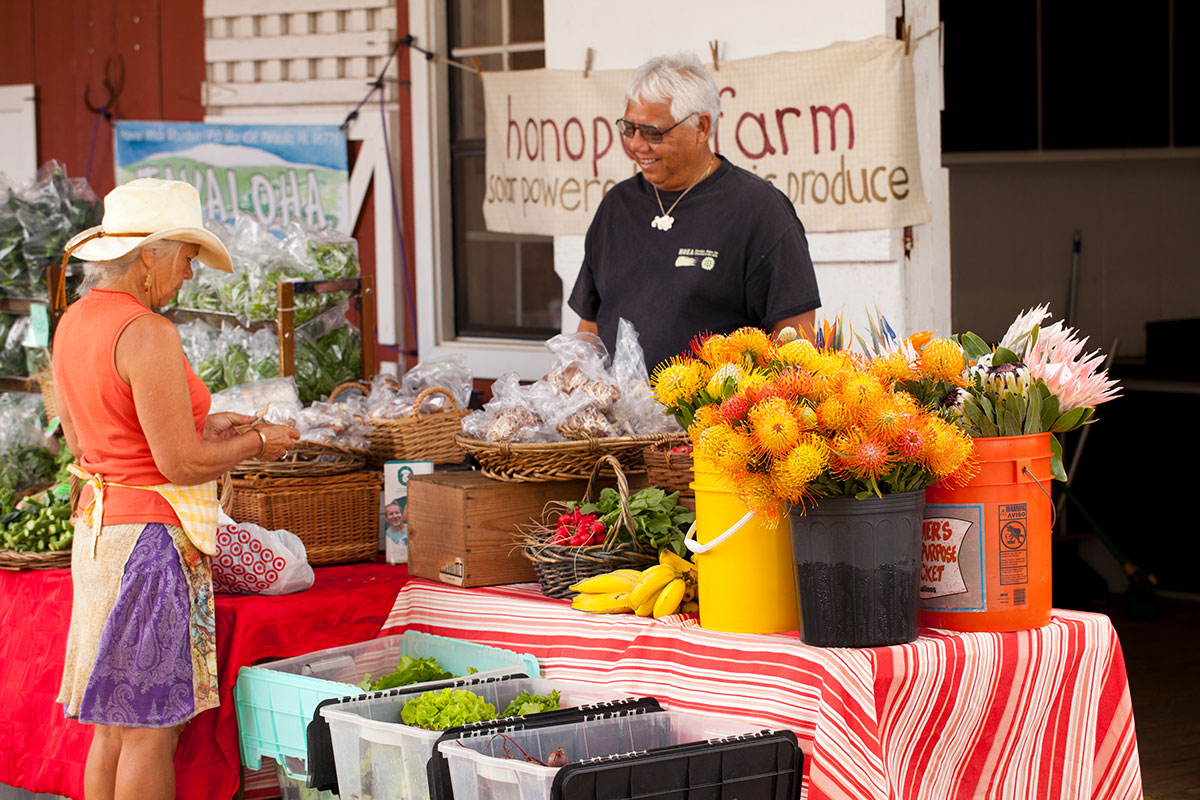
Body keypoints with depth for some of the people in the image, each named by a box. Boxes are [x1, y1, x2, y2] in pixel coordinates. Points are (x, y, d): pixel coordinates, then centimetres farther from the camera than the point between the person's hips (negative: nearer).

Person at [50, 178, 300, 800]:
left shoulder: (74, 322, 9)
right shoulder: (146, 334, -19)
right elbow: (180, 463, -20)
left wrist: (200, 426, 18)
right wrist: (257, 444, -3)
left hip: (97, 530, 9)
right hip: (151, 538, -9)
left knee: (113, 725, 15)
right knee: (151, 729, -2)